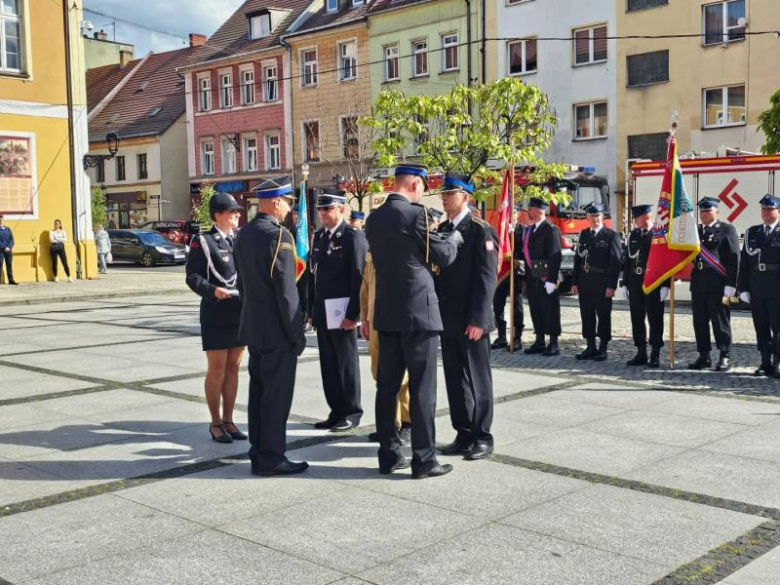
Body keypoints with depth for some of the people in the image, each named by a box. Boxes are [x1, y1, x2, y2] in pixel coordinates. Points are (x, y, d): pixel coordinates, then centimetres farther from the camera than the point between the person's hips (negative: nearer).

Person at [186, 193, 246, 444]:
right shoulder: (203, 242, -5)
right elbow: (192, 277, -9)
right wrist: (213, 291, -24)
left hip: (241, 312, 6)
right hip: (216, 313, -6)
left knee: (233, 368, 10)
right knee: (217, 369, 1)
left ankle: (228, 420, 19)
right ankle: (215, 423, 13)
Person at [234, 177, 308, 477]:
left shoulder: (243, 234, 10)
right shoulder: (278, 235, -17)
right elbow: (286, 290, -19)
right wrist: (297, 333, -14)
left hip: (253, 326, 9)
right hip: (277, 329, -9)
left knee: (258, 390, 15)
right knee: (277, 394, -2)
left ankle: (258, 450, 23)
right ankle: (271, 458, 3)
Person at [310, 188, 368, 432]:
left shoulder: (354, 236, -9)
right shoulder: (318, 236, 13)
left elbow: (359, 278, -14)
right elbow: (315, 274, 15)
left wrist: (352, 314, -18)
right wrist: (312, 310, 11)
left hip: (342, 312, -7)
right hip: (322, 312, 7)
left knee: (346, 363, 2)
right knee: (328, 364, 11)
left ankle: (351, 412, 12)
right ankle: (336, 411, 20)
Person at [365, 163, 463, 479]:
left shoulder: (374, 218, 8)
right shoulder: (416, 214, -12)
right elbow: (444, 256, -5)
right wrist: (454, 238, 16)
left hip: (387, 312, 7)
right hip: (418, 311, -7)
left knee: (387, 384, 10)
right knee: (422, 388, -1)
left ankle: (389, 454, 17)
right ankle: (423, 459, 3)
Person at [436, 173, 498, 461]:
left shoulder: (481, 230, -8)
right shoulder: (441, 229, 13)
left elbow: (487, 278, -14)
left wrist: (477, 319, -19)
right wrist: (436, 312, 10)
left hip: (471, 321, -7)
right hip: (447, 319, 7)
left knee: (477, 379, 2)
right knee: (455, 379, 10)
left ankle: (482, 437, 12)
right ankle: (464, 435, 19)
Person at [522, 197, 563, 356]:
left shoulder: (551, 230, -11)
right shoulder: (528, 230, 13)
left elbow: (556, 256, -15)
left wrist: (552, 280, -19)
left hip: (546, 279, -8)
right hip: (532, 278, 8)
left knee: (550, 311, 0)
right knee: (536, 311, 13)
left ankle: (553, 345, 7)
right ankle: (539, 342, 22)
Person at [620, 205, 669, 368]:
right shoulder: (633, 235, 11)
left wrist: (665, 285, -14)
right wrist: (624, 283, 9)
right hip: (635, 282, 5)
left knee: (655, 319, 2)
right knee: (637, 319, 8)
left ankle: (655, 355, 9)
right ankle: (641, 353, 17)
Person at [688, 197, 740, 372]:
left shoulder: (727, 230, -1)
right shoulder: (694, 231, 16)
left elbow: (734, 259, -7)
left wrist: (730, 286, -13)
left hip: (718, 285, -5)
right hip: (698, 284, 6)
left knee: (721, 322, -1)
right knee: (700, 322, 8)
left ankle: (725, 357, 7)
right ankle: (704, 357, 16)